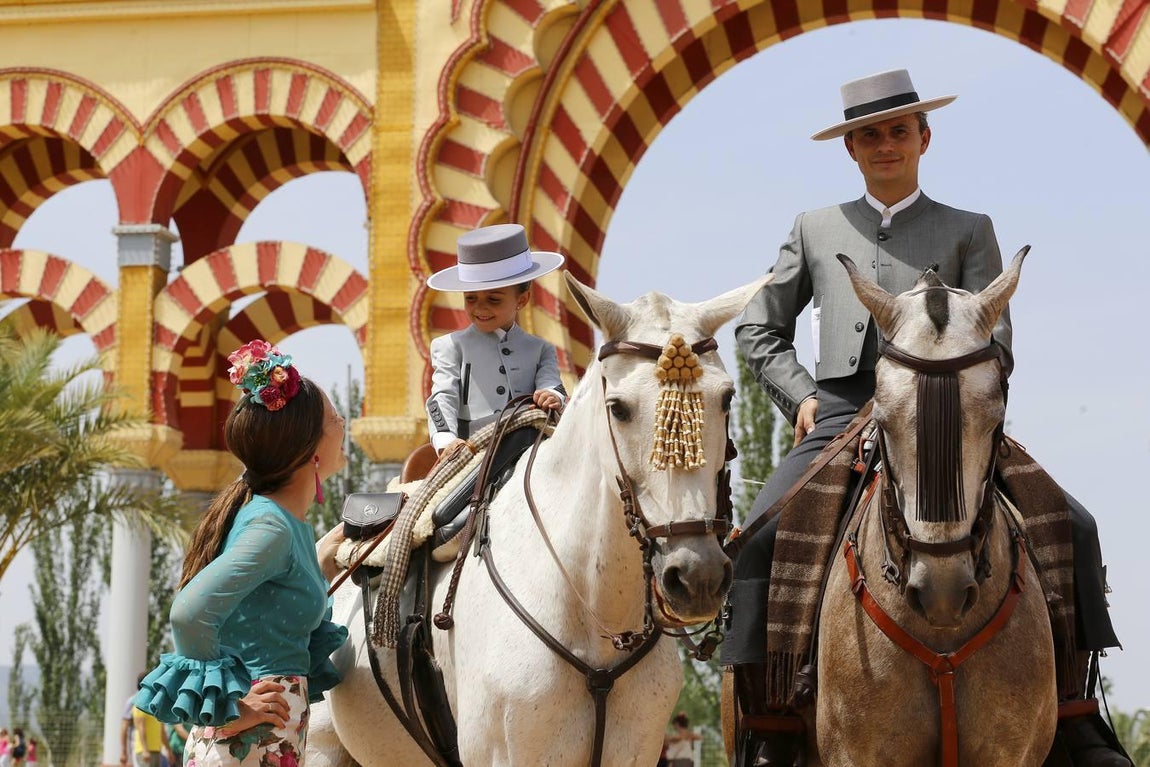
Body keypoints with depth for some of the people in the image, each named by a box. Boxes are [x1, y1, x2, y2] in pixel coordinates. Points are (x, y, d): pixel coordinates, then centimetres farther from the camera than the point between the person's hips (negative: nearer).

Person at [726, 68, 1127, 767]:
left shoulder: (968, 231, 15)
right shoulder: (817, 230, 20)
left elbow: (994, 348, 6)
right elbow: (759, 328, 23)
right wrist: (800, 396, 6)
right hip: (837, 420, 1)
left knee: (1072, 527, -20)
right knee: (758, 539, -25)